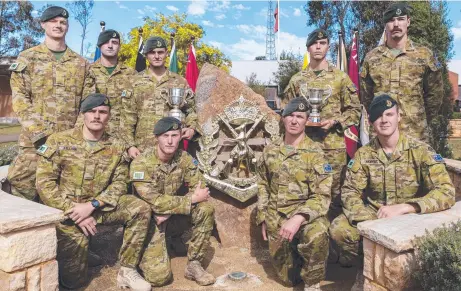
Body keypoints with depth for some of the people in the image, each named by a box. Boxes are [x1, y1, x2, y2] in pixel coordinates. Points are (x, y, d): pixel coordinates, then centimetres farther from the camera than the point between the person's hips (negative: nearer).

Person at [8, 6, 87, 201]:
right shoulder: (27, 58, 7)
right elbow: (19, 97, -1)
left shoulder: (80, 63, 14)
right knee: (23, 183, -7)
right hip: (35, 139, -2)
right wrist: (37, 132, -13)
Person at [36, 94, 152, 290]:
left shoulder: (117, 148, 1)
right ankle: (60, 252, 31)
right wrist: (73, 211, -18)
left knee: (141, 209, -22)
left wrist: (92, 205, -21)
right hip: (66, 213, -2)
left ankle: (127, 271, -9)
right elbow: (44, 183, -10)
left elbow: (119, 185, -4)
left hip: (99, 208, 3)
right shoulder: (59, 141, -6)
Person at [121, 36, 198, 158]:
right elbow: (128, 117, 3)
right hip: (143, 148, -1)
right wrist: (130, 145, -5)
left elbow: (190, 110, 13)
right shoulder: (135, 82, 4)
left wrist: (192, 127, -7)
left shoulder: (180, 82, 9)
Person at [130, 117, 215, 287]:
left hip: (173, 213, 5)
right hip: (148, 218, -5)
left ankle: (194, 265, -5)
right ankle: (142, 256, 16)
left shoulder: (184, 158, -8)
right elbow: (154, 202, -28)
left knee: (205, 209, -19)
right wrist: (192, 199, -26)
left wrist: (169, 211, -24)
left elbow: (199, 188, -11)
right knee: (159, 276, -19)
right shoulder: (141, 163, -23)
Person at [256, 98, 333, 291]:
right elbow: (263, 185, 14)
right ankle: (296, 256, 40)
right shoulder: (270, 151, 4)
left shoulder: (314, 153, -10)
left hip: (304, 213, -3)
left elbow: (322, 195, -17)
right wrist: (263, 219, 9)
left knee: (317, 233, -38)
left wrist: (298, 218, -31)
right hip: (275, 218, 3)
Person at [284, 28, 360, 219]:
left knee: (334, 192, 4)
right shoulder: (297, 80, 10)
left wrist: (334, 122, -11)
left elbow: (354, 109, 4)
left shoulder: (340, 77, 5)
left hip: (333, 145, -1)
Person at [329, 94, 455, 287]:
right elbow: (350, 191, -5)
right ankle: (354, 263, 10)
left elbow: (446, 192, -20)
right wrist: (368, 221, -24)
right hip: (372, 215, 2)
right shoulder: (363, 154, -3)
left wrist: (401, 208, -32)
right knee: (338, 229, -24)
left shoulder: (421, 151, -12)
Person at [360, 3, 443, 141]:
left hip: (415, 134, -1)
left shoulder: (424, 55, 4)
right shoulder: (371, 57, 8)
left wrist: (421, 120, 11)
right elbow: (365, 94, 15)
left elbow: (434, 94, 10)